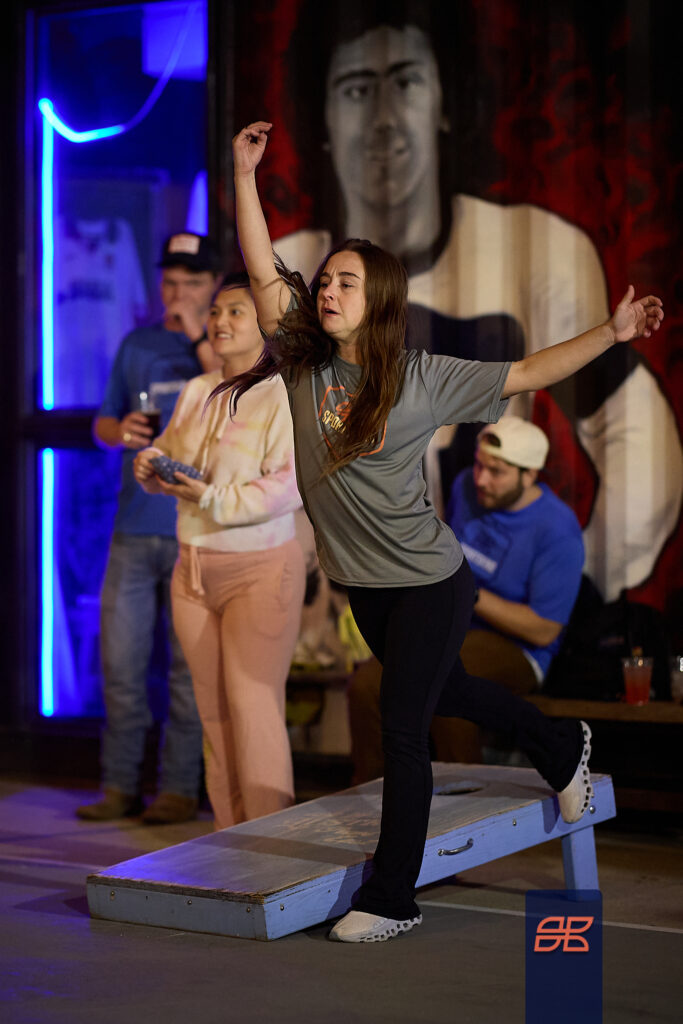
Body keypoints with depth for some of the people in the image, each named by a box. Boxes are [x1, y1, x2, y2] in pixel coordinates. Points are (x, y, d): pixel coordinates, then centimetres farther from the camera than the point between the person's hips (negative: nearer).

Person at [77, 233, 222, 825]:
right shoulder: (137, 346, 14)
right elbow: (102, 424, 20)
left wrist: (199, 338, -13)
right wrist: (120, 431, -4)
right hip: (134, 530, 4)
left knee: (190, 665, -1)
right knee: (120, 662, 2)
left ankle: (180, 788, 6)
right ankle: (120, 787, 10)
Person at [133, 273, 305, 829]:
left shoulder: (285, 396, -10)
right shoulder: (196, 392, 11)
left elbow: (288, 486, -20)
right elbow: (170, 451, 21)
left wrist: (211, 498, -26)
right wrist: (151, 465, -3)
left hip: (261, 570, -6)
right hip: (195, 569, 6)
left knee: (254, 707, -10)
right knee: (214, 711, 6)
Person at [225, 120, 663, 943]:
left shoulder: (423, 379, -11)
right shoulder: (304, 361, -4)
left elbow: (525, 374, -5)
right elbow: (263, 274, -9)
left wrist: (611, 334, -12)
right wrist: (244, 172, -14)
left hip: (430, 581, -5)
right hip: (363, 584, 5)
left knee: (402, 727, -4)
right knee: (446, 692, 25)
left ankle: (391, 898, 6)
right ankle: (562, 749, 52)